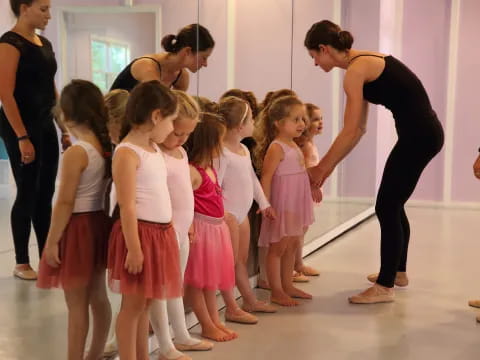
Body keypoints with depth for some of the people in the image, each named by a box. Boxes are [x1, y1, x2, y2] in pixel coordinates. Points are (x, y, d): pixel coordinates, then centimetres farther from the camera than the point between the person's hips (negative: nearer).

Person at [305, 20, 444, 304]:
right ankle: (398, 271, 37)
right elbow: (359, 129, 15)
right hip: (423, 132, 10)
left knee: (386, 208, -3)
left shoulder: (356, 69, -14)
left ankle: (385, 287, 5)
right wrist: (329, 166, 15)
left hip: (418, 135, -10)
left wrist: (322, 168, -6)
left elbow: (349, 132, -16)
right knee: (393, 205, 20)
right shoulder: (363, 63, 14)